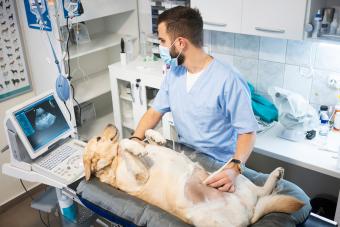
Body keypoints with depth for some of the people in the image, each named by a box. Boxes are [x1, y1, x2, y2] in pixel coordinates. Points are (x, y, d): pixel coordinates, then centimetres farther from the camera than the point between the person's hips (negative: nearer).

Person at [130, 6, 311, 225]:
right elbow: (155, 112, 8)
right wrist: (135, 140, -10)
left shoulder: (228, 80, -20)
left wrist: (234, 168, -32)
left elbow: (247, 132, -16)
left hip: (221, 167, -5)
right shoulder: (174, 72, 2)